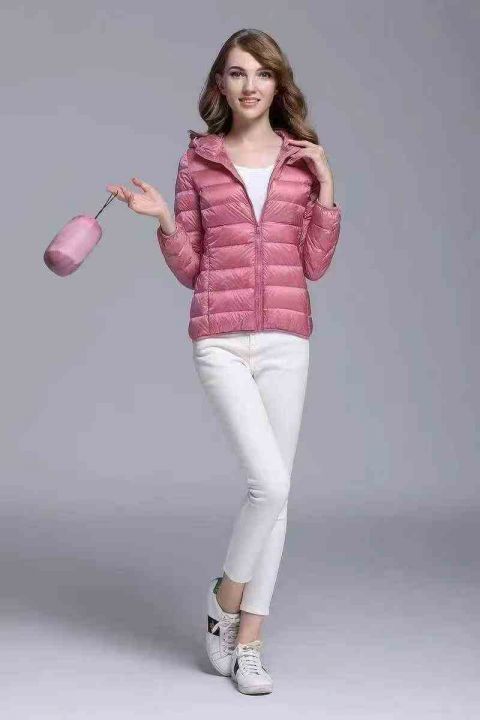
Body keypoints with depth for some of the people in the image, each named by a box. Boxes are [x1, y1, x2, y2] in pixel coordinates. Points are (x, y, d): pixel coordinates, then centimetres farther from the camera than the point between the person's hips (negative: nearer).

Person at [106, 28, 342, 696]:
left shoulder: (304, 161, 9)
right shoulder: (197, 162, 6)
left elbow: (315, 265, 5)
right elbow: (190, 269, 8)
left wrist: (326, 188, -3)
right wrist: (163, 219, -8)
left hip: (286, 340, 3)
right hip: (220, 339, -2)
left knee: (276, 489, 3)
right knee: (271, 482, -14)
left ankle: (248, 641, 16)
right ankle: (226, 597, 14)